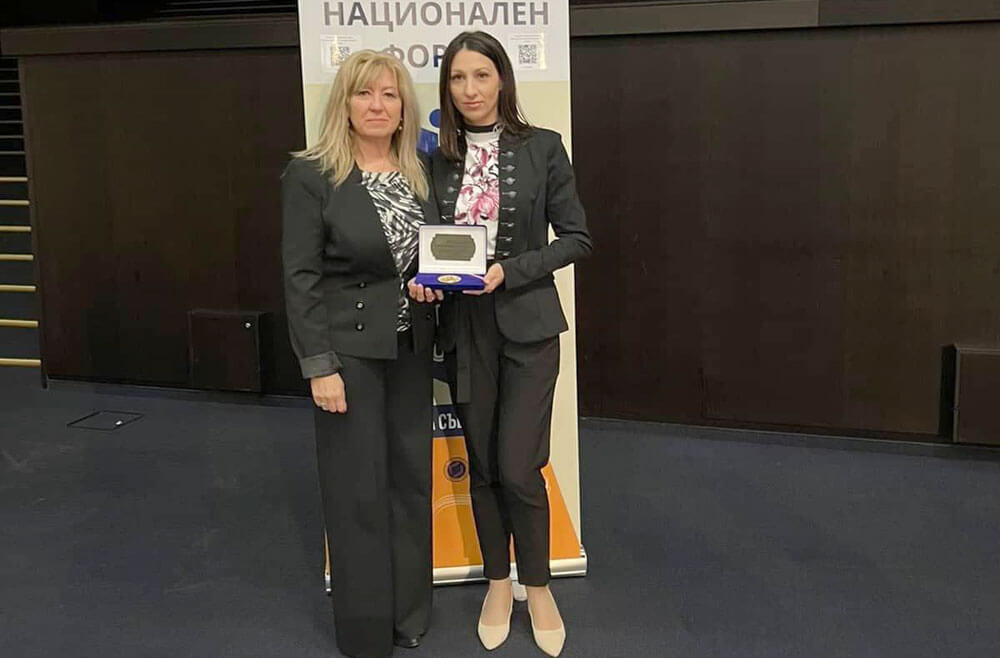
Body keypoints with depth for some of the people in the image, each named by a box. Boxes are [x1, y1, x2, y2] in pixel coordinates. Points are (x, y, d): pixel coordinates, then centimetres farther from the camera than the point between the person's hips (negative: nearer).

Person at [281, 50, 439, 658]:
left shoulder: (422, 174, 6)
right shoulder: (311, 174, -9)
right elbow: (301, 277, -11)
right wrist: (319, 366, -15)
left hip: (411, 348, 5)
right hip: (349, 349, -5)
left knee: (411, 479, 12)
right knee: (359, 488, 4)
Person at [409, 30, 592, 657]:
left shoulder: (542, 147, -3)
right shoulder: (438, 157, 5)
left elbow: (576, 236, -3)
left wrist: (509, 271, -15)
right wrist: (423, 279, -8)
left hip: (526, 323, -3)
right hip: (465, 327, 3)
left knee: (519, 467, -5)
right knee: (482, 464, 12)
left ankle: (538, 587, 20)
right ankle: (498, 584, 31)